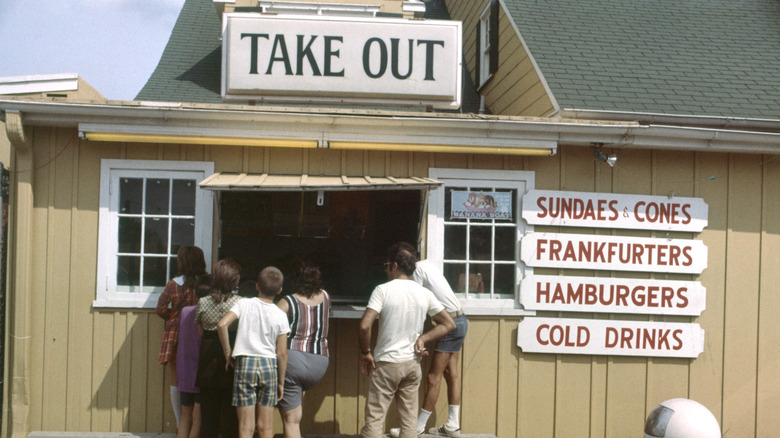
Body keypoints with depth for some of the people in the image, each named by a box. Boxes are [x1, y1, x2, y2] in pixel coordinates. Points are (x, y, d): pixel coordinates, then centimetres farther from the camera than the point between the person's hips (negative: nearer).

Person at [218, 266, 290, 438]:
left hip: (245, 364, -1)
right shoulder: (280, 315, 2)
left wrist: (227, 352, -2)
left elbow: (222, 324, -15)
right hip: (269, 365, 1)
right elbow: (282, 353, 1)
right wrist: (281, 382, 11)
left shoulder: (244, 304, -1)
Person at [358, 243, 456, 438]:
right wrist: (423, 339, 3)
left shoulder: (383, 290, -11)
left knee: (374, 419, 0)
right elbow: (449, 323, 7)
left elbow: (364, 326, -20)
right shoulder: (424, 294, 3)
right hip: (413, 363, 4)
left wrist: (365, 352, -6)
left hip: (386, 363, -4)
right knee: (409, 419, 10)